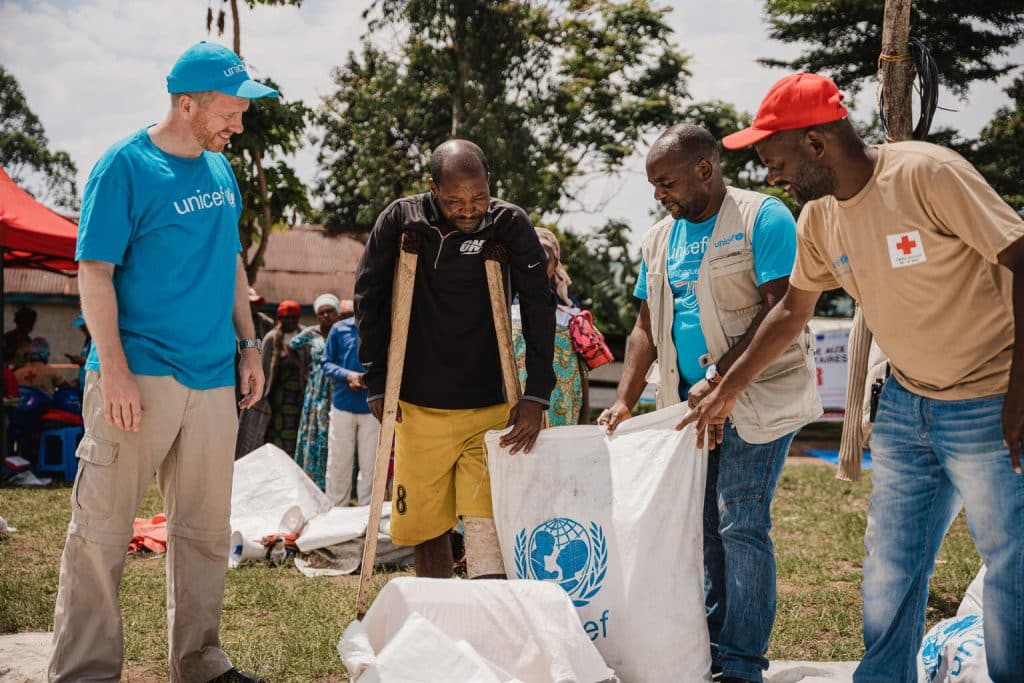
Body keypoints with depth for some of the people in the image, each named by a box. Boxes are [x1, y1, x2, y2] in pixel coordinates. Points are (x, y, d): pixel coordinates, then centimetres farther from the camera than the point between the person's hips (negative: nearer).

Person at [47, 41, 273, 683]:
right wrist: (114, 371, -18)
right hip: (139, 375, -7)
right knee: (102, 527, -2)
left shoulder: (221, 170, 12)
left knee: (206, 530, 12)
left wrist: (249, 346, 16)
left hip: (213, 377, 7)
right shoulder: (124, 166, -9)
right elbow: (95, 273, -11)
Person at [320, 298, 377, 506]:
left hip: (373, 407, -2)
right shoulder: (340, 329, 6)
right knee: (338, 463, 8)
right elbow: (326, 362, 7)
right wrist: (347, 375, -11)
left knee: (371, 465, 2)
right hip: (343, 404, 2)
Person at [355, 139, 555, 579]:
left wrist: (537, 395, -14)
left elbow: (539, 309, -7)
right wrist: (377, 385, 1)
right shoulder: (400, 221, -4)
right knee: (424, 526, 9)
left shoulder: (510, 224, -7)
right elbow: (369, 299, 4)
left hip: (489, 410, -2)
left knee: (486, 529, -11)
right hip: (417, 409, 2)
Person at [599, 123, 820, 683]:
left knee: (740, 522, -10)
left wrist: (719, 379, -22)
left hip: (756, 395, -7)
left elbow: (778, 310, -18)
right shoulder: (660, 240, 12)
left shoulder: (762, 217, -10)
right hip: (694, 402, 7)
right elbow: (646, 328, 14)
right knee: (704, 525, 10)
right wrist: (624, 402, 3)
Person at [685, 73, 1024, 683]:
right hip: (906, 404, 7)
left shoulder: (927, 174, -20)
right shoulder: (819, 218, 3)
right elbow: (792, 311, 18)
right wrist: (728, 390, 21)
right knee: (890, 569, 11)